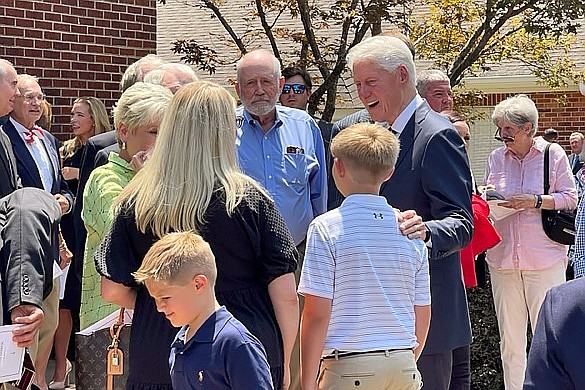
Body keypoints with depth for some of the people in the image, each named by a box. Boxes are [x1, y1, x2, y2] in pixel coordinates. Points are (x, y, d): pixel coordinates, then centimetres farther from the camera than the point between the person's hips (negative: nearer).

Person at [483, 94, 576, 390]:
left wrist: (535, 201, -15)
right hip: (503, 256, 4)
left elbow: (570, 198, -1)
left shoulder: (553, 154, -1)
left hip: (544, 257, -3)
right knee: (510, 339, 9)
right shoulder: (496, 157, 9)